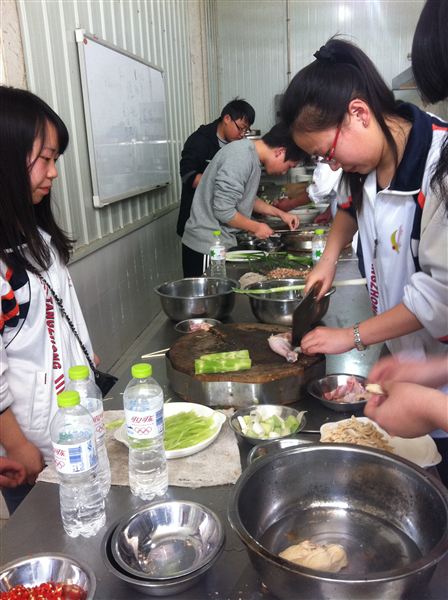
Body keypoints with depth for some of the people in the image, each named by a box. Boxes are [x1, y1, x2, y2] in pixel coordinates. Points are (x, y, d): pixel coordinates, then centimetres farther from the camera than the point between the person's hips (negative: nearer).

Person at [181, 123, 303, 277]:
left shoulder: (250, 153, 9)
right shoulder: (241, 158, -21)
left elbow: (248, 199, 23)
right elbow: (223, 211, -24)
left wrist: (280, 213, 17)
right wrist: (256, 227, -10)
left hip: (221, 242, 9)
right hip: (207, 246, -9)